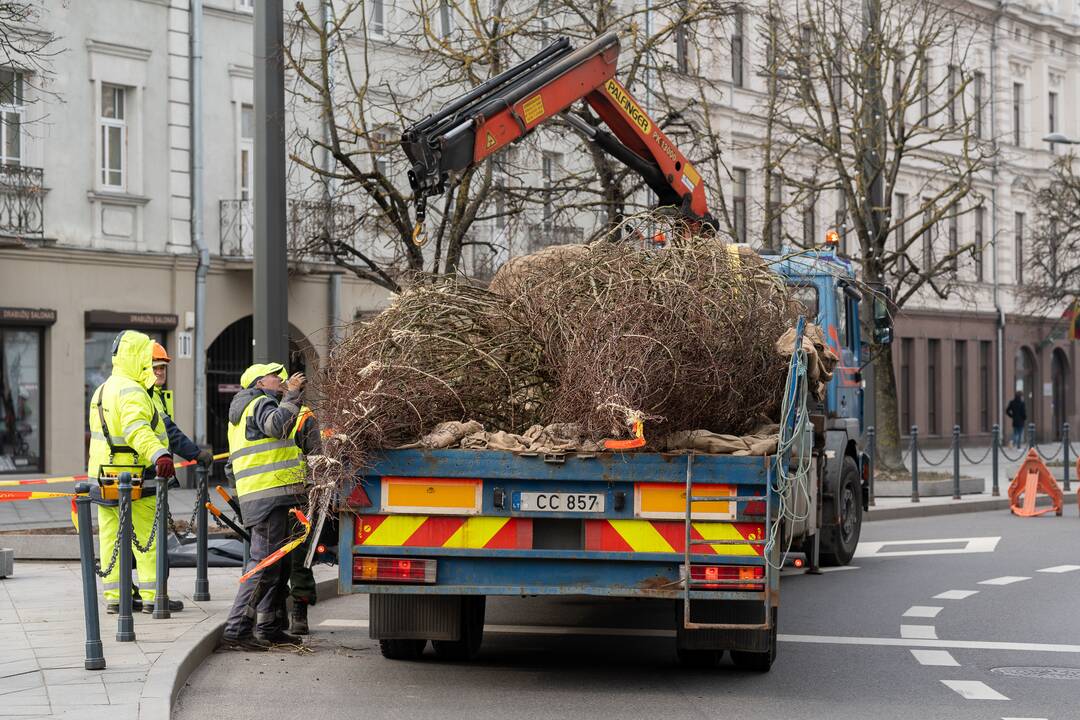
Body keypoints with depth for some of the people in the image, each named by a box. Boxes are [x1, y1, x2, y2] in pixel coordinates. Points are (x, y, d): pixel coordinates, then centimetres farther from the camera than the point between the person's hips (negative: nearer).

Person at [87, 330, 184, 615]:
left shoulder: (102, 391, 17)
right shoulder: (131, 391, -17)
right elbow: (137, 429, -34)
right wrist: (159, 455, -48)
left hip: (104, 478, 9)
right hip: (134, 482, -9)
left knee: (111, 538, 10)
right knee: (148, 538, -4)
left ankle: (114, 596, 13)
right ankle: (152, 596, -4)